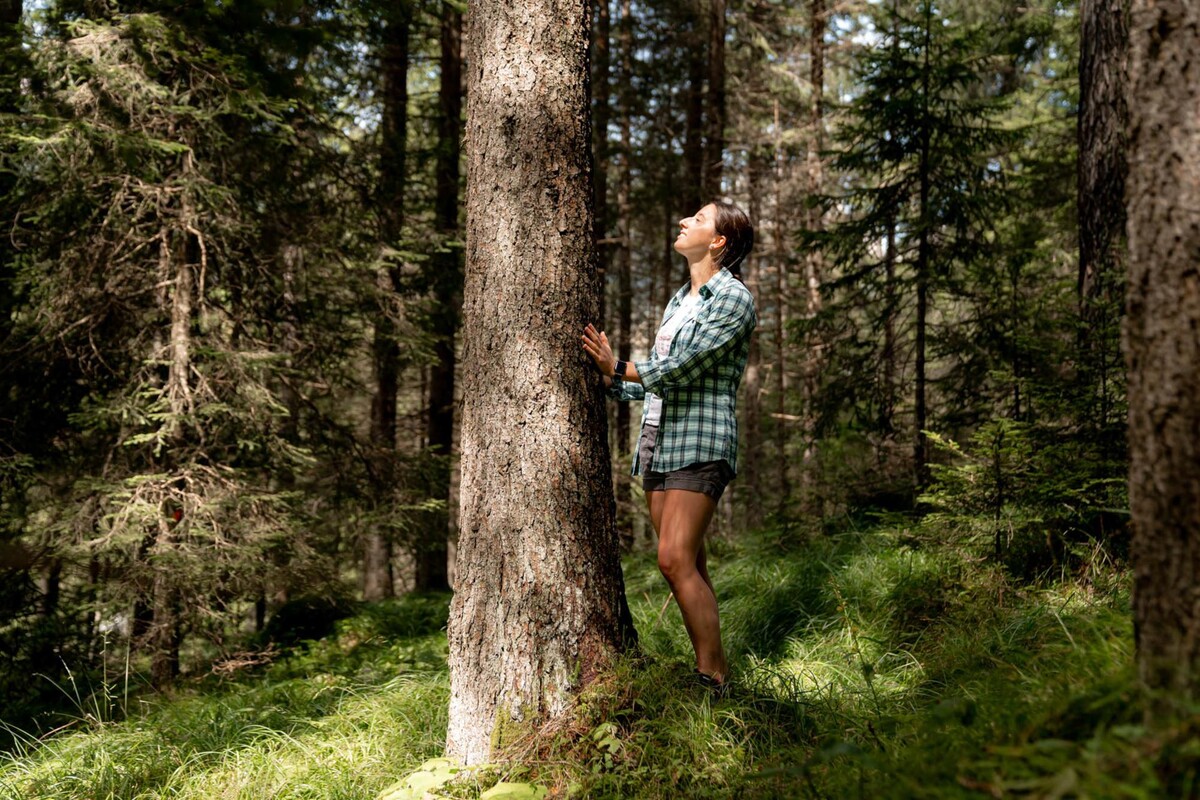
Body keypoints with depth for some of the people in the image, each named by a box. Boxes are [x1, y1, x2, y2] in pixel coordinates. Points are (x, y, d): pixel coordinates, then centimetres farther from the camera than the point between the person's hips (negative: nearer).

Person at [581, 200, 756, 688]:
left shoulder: (733, 298, -5)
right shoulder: (679, 300, 21)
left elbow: (681, 367, -14)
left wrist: (617, 367, -6)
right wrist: (609, 383, 22)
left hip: (700, 441, -8)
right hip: (658, 439, 8)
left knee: (676, 561, -17)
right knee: (689, 565, 5)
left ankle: (714, 677, -11)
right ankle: (710, 668, 9)